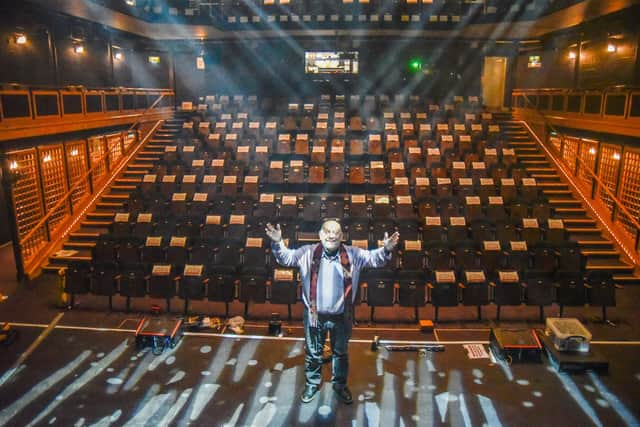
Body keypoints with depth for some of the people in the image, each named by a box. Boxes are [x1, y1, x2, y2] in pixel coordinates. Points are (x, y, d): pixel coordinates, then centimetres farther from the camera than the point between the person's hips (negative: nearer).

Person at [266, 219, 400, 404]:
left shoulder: (352, 255, -11)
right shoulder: (308, 253, -12)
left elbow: (374, 258, -10)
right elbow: (285, 257, -11)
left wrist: (386, 249, -32)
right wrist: (277, 242, -31)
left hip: (341, 316, 1)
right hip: (315, 314, 0)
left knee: (341, 352, 22)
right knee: (313, 353, 19)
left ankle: (340, 385, 45)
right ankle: (312, 384, 43)